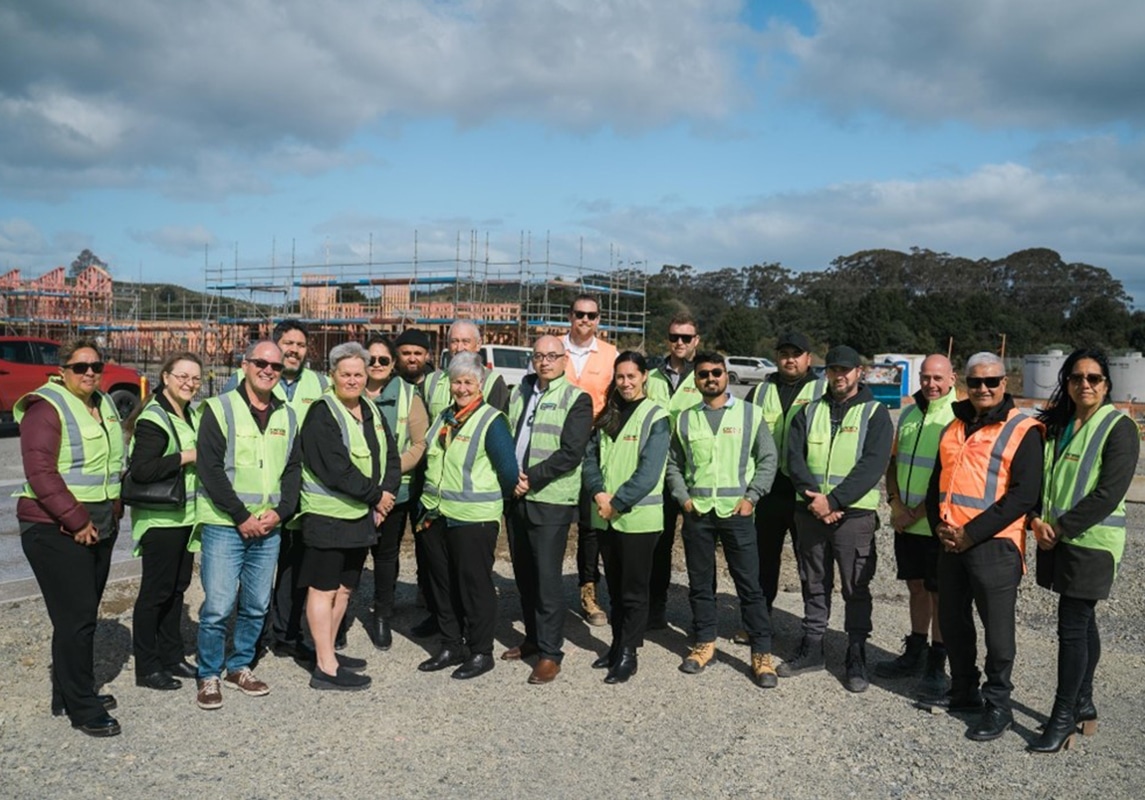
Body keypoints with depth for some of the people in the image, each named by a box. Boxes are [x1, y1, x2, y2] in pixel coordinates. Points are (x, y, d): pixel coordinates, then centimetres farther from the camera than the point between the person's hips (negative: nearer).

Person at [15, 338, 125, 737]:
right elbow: (40, 473, -19)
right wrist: (76, 521, -20)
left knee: (82, 615, 15)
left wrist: (113, 512, 13)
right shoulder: (46, 408, -12)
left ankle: (68, 695, 28)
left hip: (99, 528, 8)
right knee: (76, 617, -6)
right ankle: (82, 709, 4)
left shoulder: (105, 405, 12)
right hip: (57, 530, -8)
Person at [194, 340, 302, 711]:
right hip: (224, 525, -5)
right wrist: (241, 517, -12)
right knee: (218, 607, -5)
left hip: (269, 526, 5)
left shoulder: (287, 416, 11)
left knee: (257, 606, 11)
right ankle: (209, 676, 12)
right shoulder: (220, 408, -4)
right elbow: (211, 469, -10)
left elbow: (294, 469, 12)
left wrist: (280, 512, -4)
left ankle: (239, 666, 28)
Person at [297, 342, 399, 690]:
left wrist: (384, 494, -5)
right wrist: (375, 495, -15)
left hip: (362, 515, 8)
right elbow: (335, 469, -21)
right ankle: (325, 668, 2)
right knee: (323, 589, -2)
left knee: (344, 587, 16)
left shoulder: (372, 412, 13)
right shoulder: (322, 414, -12)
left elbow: (392, 459, 12)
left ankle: (327, 652, 29)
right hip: (327, 515, -8)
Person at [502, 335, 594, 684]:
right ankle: (533, 637, 29)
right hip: (516, 497, 6)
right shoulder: (520, 392, 14)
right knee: (523, 574, 14)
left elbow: (570, 453, -13)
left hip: (551, 501, -6)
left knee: (547, 578, -5)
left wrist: (531, 478, -14)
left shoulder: (576, 400, -5)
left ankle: (550, 653, 5)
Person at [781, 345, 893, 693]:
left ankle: (856, 658, 13)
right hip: (810, 512, 4)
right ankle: (812, 648, 24)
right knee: (814, 585, 13)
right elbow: (794, 457, 1)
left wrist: (833, 500, -19)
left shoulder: (875, 413, 0)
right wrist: (813, 498, -15)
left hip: (854, 514, -3)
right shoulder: (809, 412, 11)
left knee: (856, 589, 2)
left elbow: (872, 465, -11)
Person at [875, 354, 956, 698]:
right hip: (906, 523, 6)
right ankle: (914, 653, 29)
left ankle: (936, 666, 13)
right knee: (916, 588, 17)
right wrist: (896, 504, -1)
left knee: (939, 593, 3)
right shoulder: (908, 415, 10)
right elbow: (893, 461, 13)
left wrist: (916, 514, -13)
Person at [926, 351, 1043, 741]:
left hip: (995, 544, -7)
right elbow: (938, 479, 18)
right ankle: (963, 692, 31)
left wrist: (971, 534, -17)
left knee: (997, 628, 1)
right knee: (953, 620, 15)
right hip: (951, 543, 7)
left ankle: (998, 705, 14)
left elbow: (1024, 494, -15)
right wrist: (939, 524, 0)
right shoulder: (954, 427, 14)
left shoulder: (1022, 431, -7)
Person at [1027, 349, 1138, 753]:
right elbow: (1040, 475, 10)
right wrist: (1038, 518, -7)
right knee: (1082, 621, 16)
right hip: (1058, 538, 6)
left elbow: (1109, 492, -17)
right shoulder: (1056, 424, 10)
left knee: (1072, 627, -5)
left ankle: (1064, 719, 3)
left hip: (1092, 541, -6)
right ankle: (1084, 705, 27)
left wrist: (1061, 527, -15)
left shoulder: (1119, 427, -9)